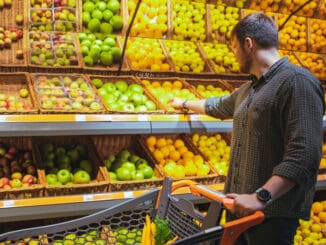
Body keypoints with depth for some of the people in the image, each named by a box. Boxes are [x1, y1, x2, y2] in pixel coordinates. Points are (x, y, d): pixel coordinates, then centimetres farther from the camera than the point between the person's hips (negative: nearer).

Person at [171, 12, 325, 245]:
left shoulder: (297, 81, -14)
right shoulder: (248, 90, 16)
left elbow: (303, 154, -23)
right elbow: (218, 106, 37)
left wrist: (261, 197, -27)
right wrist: (185, 103, 49)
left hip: (273, 214, -8)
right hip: (240, 206, 9)